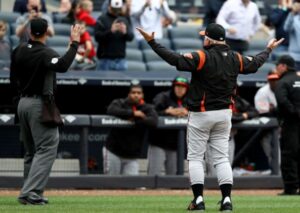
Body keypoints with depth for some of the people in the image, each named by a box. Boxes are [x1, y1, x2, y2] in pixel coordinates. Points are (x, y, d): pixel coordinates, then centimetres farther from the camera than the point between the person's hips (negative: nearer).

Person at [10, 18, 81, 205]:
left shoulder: (19, 51, 7)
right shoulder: (46, 53, -15)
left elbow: (13, 79, 13)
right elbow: (62, 66, -35)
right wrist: (74, 44, -30)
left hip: (23, 103, 8)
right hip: (40, 105, -8)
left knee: (31, 150, 15)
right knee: (46, 148, -9)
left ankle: (32, 193, 15)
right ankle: (30, 192, -20)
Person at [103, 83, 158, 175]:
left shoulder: (147, 108, 3)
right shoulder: (120, 103, -1)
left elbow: (153, 121, -17)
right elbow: (111, 110, -24)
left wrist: (135, 121, -25)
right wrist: (133, 113, -25)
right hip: (113, 152, -2)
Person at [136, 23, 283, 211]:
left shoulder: (202, 57, -15)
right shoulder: (235, 59, 3)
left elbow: (176, 60, -26)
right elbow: (255, 63, 20)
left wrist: (152, 42, -25)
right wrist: (269, 50, 39)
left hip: (201, 114, -5)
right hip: (224, 114, 5)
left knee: (195, 157, 2)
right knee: (222, 157, 9)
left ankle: (198, 200, -3)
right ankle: (227, 199, 1)